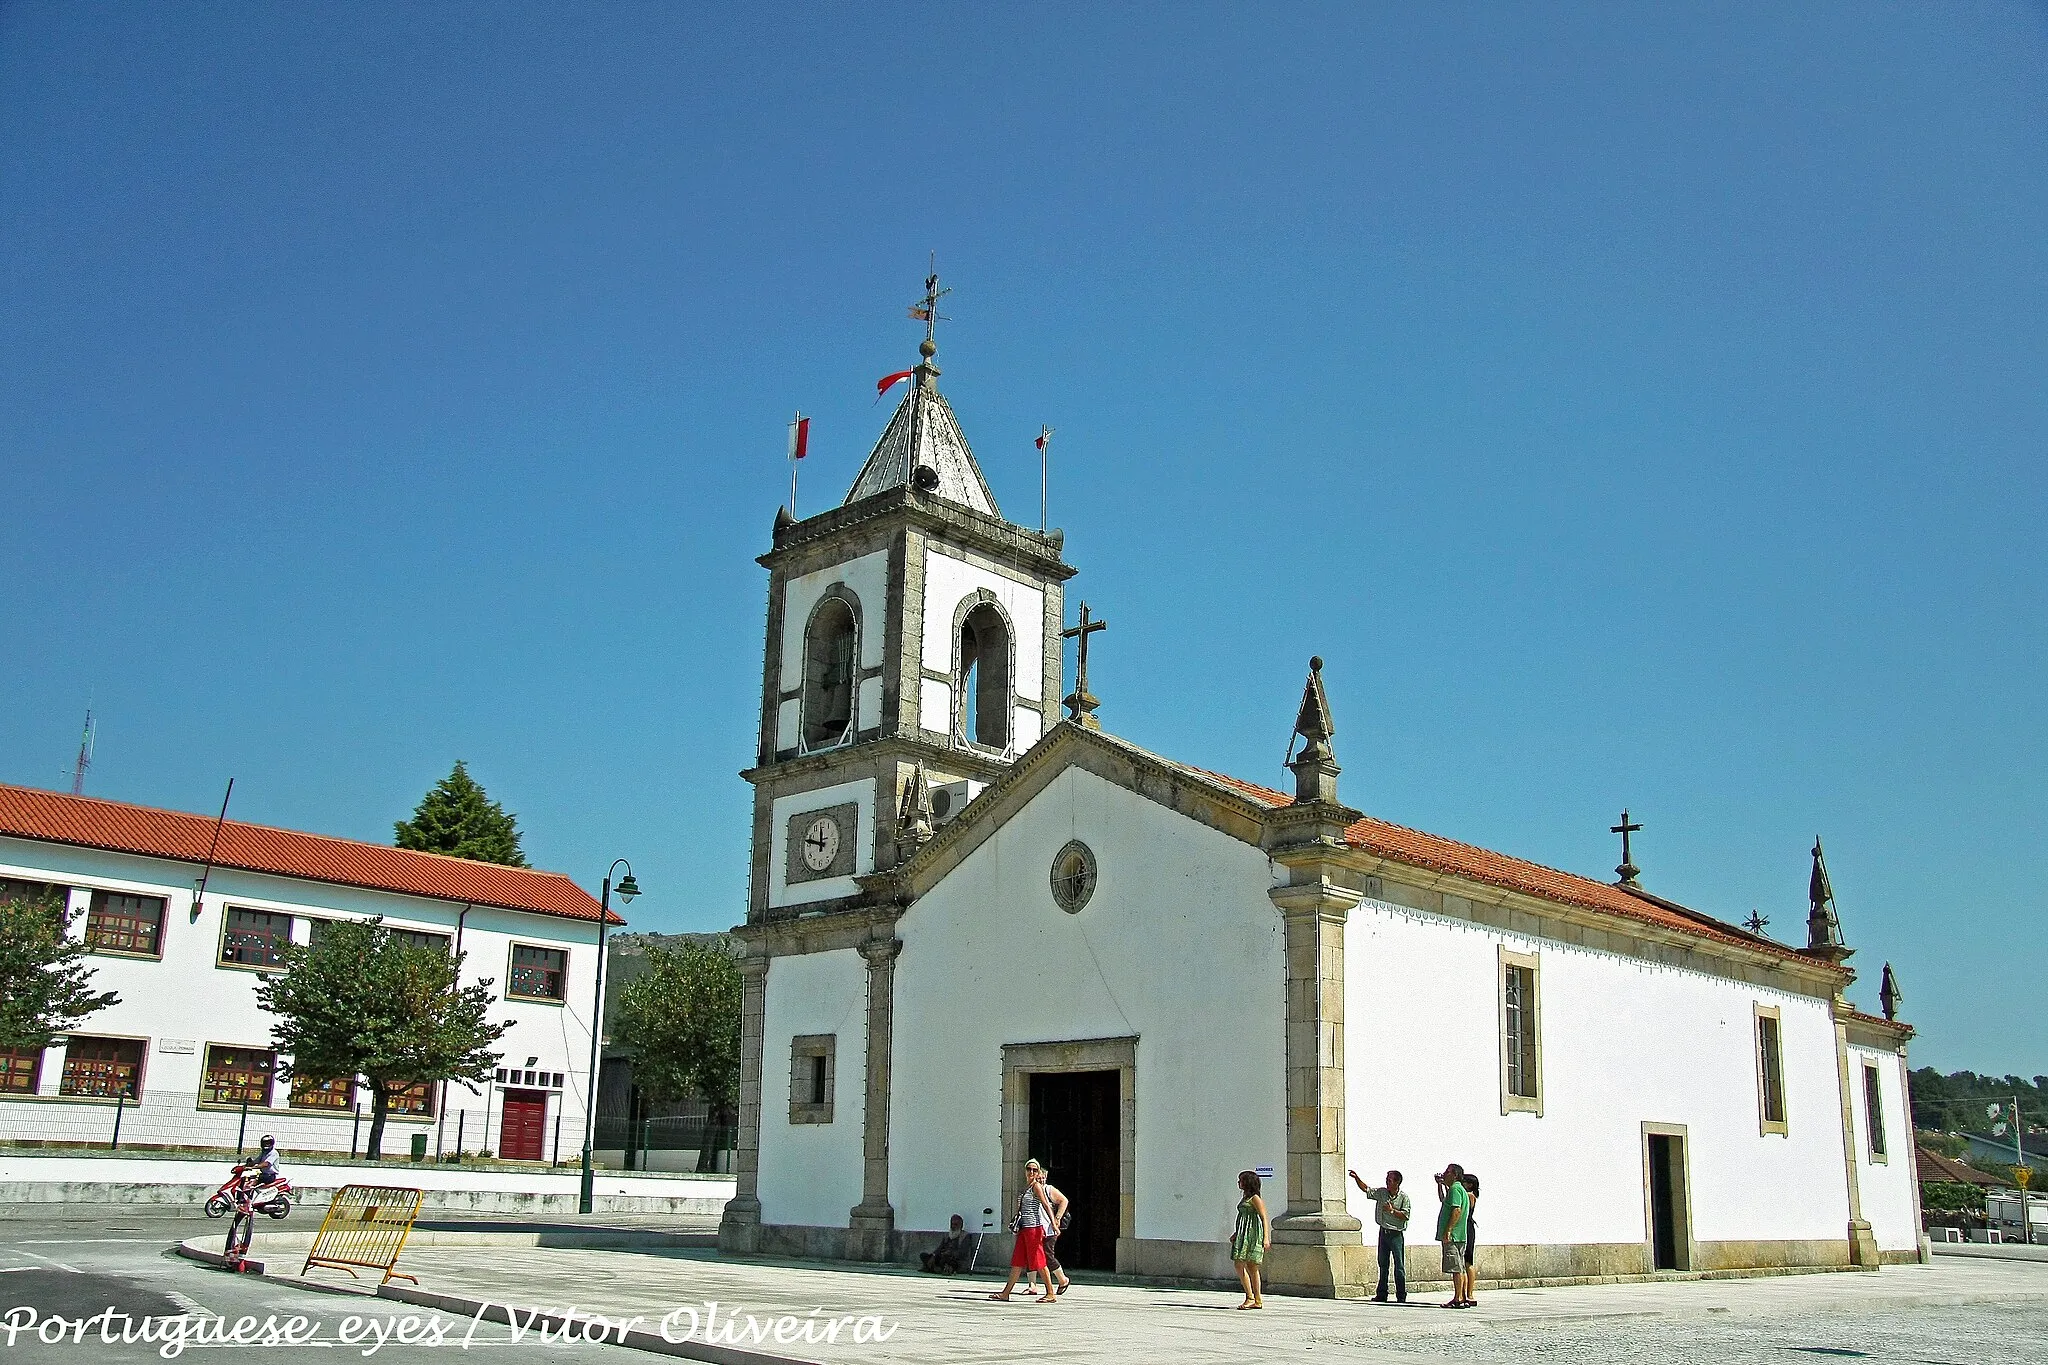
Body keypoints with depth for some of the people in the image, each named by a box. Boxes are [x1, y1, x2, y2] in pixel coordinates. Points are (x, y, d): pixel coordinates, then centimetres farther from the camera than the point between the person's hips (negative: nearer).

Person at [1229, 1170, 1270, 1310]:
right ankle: (1258, 1300, 12)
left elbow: (1264, 1218, -13)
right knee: (1251, 1268, 9)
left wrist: (1266, 1238, -21)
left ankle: (1250, 1297, -12)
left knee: (1239, 1264, -14)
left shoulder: (1255, 1198, -8)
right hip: (1243, 1235, 10)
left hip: (1252, 1235, -10)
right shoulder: (1245, 1197, 19)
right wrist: (1235, 1233, 26)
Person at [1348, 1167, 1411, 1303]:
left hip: (1396, 1234, -5)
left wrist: (1392, 1210, -18)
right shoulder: (1381, 1193, 6)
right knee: (1383, 1265, 10)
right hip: (1383, 1232, 5)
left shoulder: (1404, 1197, -8)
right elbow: (1366, 1189, 9)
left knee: (1399, 1266, -3)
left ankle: (1401, 1296, 2)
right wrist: (1357, 1178, -3)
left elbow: (1406, 1215, -13)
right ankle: (1381, 1294, 16)